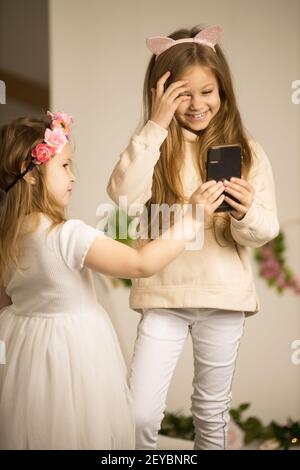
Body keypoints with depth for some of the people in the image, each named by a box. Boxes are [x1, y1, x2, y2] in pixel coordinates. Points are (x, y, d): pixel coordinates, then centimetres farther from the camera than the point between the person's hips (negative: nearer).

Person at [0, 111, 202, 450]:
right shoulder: (68, 235, -25)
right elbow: (142, 264, -28)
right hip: (73, 353, -7)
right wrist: (192, 218, -20)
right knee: (75, 435, 9)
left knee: (30, 431, 21)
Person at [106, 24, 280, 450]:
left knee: (212, 411, 17)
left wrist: (246, 213, -26)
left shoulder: (246, 150, -1)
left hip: (224, 298, 1)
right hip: (163, 295, -1)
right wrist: (157, 126, -22)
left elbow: (265, 230, -3)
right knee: (140, 413, -4)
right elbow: (123, 196, -21)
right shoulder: (155, 145, -3)